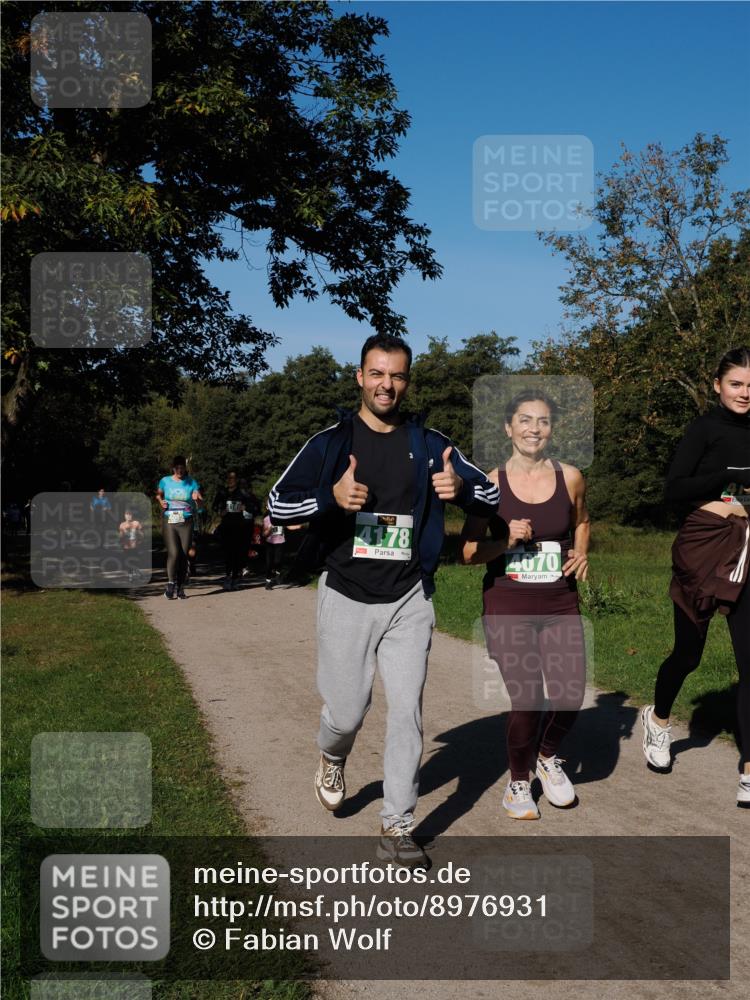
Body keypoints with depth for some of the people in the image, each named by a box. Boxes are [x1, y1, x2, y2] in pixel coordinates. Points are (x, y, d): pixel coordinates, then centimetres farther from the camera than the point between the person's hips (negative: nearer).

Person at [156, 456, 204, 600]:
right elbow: (158, 494, 24)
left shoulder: (191, 483, 3)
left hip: (186, 523, 1)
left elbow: (201, 504, -2)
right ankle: (171, 584, 0)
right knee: (173, 553, -15)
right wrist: (160, 501, 2)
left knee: (184, 555, 1)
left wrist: (197, 498, -24)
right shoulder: (165, 481, 4)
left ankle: (180, 587, 12)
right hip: (169, 522, -1)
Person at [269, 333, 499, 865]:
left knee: (407, 712, -2)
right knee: (347, 711, 5)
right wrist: (332, 497, -22)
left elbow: (492, 492, 7)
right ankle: (333, 759, 41)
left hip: (408, 600, 1)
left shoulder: (430, 444, 4)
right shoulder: (330, 442, 0)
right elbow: (278, 503, -2)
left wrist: (461, 488, -18)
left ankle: (398, 827, 10)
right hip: (346, 597, -1)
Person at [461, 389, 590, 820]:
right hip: (508, 607, -2)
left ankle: (548, 757, 27)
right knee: (525, 700, -5)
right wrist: (506, 540, -16)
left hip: (560, 605, 2)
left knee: (571, 695, -8)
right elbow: (469, 551, 0)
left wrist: (581, 552, 4)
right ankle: (518, 782, 24)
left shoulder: (570, 477, 2)